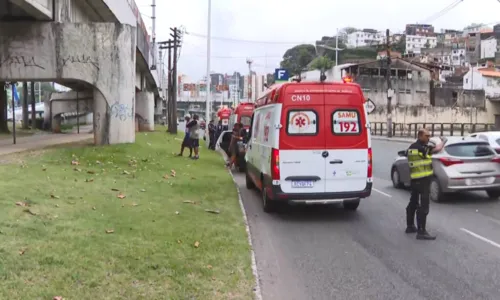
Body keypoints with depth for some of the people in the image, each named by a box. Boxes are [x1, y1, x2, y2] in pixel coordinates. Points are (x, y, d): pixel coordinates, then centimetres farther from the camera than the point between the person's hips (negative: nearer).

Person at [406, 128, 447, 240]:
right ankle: (421, 232, -10)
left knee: (413, 203, 20)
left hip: (414, 179, 10)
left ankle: (410, 226, 31)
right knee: (423, 205, -9)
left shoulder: (411, 147, 11)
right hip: (423, 180, -10)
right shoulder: (422, 148, -16)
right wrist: (443, 141, 2)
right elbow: (437, 149, -19)